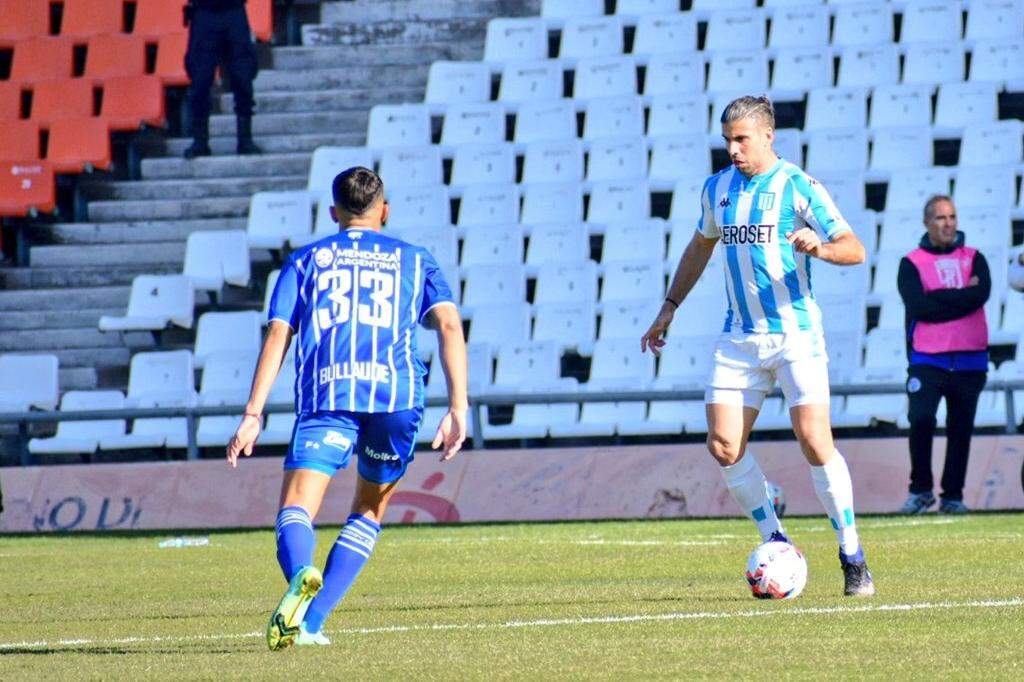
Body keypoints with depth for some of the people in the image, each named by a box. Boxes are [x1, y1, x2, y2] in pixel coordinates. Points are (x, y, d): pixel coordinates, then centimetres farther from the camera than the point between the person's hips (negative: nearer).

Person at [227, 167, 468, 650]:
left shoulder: (305, 260, 21)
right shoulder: (414, 260, 22)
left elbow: (277, 336, 9)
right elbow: (449, 324, 6)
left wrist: (253, 415, 5)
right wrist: (458, 407, 0)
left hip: (325, 394, -1)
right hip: (396, 393, 1)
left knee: (295, 511, -9)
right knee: (369, 512, 19)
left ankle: (301, 575, -44)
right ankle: (311, 621, 6)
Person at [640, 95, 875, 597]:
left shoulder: (796, 187, -7)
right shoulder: (717, 189, 11)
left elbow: (854, 249, -11)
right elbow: (700, 247, 28)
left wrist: (819, 248, -32)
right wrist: (670, 307, 24)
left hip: (795, 334, -5)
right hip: (740, 339, 5)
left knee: (814, 441, -13)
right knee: (723, 445, -6)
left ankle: (852, 559, -2)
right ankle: (777, 545, 10)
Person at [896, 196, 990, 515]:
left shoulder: (974, 259, 10)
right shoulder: (912, 263, 3)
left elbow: (981, 294, -9)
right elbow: (918, 306, -12)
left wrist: (939, 298, -10)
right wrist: (962, 296, -8)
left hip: (970, 360, 2)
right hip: (927, 360, -2)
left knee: (960, 429, 4)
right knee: (921, 419, -17)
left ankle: (953, 496, 13)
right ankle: (920, 490, -3)